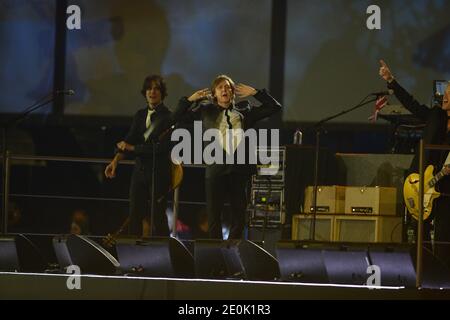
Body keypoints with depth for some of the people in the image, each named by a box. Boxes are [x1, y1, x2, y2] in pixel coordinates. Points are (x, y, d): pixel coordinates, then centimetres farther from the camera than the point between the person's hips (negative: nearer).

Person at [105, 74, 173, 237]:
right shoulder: (140, 115, 11)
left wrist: (132, 148, -8)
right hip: (140, 170, 6)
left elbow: (161, 147, -14)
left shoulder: (167, 117, -7)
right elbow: (130, 139, 3)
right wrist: (116, 160, -13)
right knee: (135, 217, 3)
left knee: (158, 217, -4)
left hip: (159, 171, -6)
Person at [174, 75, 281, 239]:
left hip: (239, 169, 1)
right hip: (216, 169, -1)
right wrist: (190, 99, -1)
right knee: (214, 215, 0)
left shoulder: (244, 112, 11)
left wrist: (255, 93, 4)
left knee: (239, 214, 5)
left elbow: (274, 107, 11)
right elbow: (177, 116, 10)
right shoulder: (205, 110, 10)